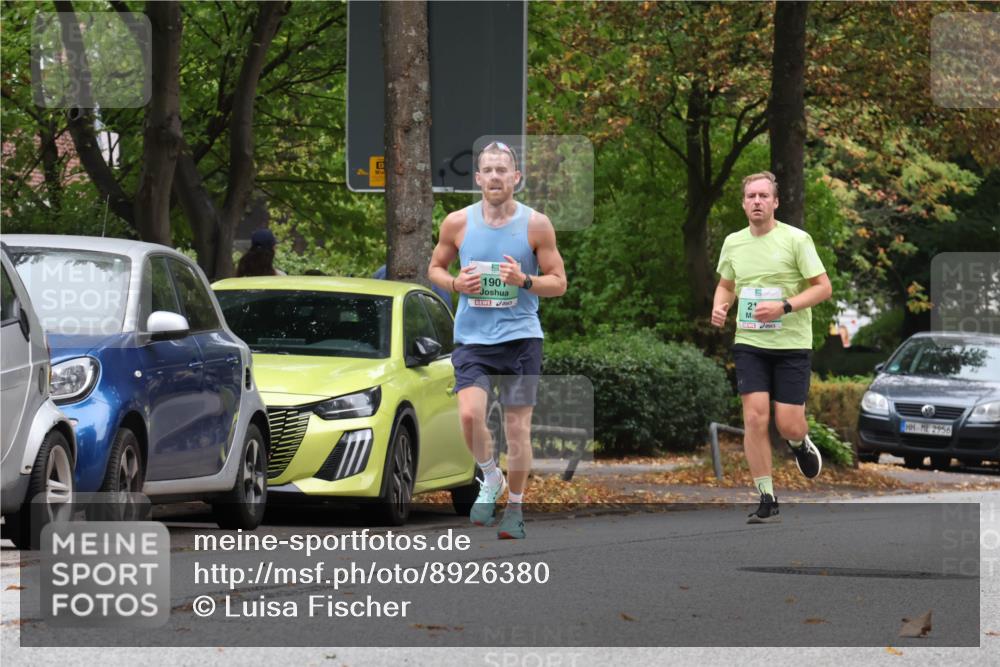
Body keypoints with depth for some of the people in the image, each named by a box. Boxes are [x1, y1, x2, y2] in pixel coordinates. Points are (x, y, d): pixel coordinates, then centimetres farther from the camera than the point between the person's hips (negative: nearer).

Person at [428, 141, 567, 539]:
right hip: (472, 338, 1)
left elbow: (559, 283, 2)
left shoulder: (536, 225, -3)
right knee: (469, 414, -19)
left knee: (517, 427, 2)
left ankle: (515, 508, 18)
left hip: (520, 337, -1)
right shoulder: (457, 223, 1)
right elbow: (435, 268, 15)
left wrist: (524, 280, -17)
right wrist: (455, 283, -7)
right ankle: (491, 480, 9)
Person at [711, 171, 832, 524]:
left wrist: (784, 307, -20)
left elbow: (823, 286, -8)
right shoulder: (733, 243, 7)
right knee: (755, 418, -10)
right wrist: (719, 307, 0)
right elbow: (726, 285, 22)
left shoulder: (796, 239, -7)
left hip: (792, 345, -3)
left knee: (788, 426, -6)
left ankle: (800, 443, 34)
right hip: (749, 343, 3)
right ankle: (767, 501, -4)